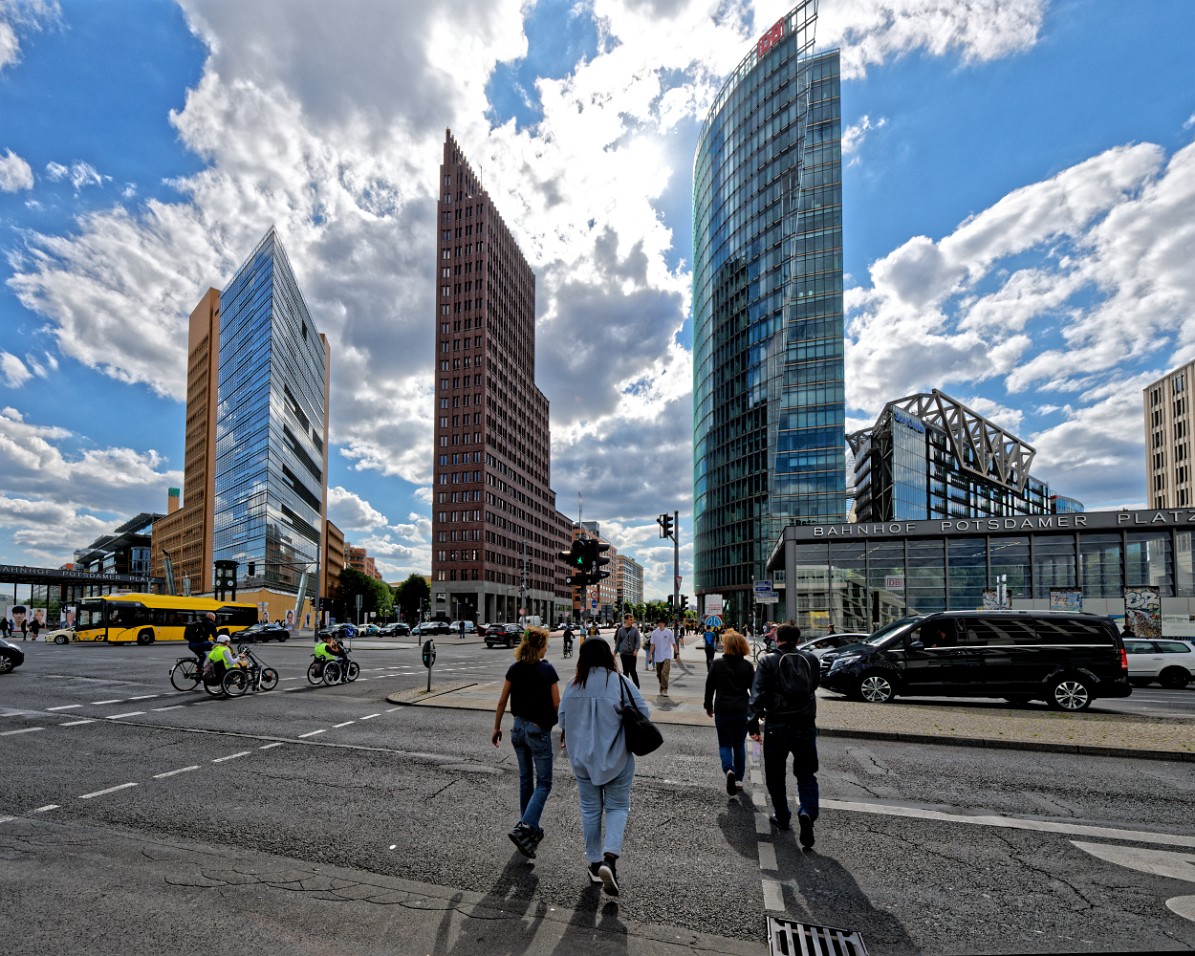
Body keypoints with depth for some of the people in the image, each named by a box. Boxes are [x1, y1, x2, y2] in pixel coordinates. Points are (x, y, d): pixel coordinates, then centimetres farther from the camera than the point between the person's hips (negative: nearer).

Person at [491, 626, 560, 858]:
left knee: (525, 779, 20)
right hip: (539, 731, -6)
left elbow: (502, 701, 3)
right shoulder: (547, 670, -15)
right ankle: (524, 829, -11)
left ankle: (529, 827, 29)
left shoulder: (515, 669, -1)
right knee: (543, 783, 4)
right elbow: (557, 705, -12)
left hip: (519, 728, 6)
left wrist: (496, 728, 14)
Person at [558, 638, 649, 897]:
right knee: (617, 807, 10)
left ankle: (594, 863, 24)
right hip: (616, 759, -3)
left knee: (590, 809, 16)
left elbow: (562, 718, 3)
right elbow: (643, 712, -10)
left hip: (582, 759, 3)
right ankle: (610, 857, -9)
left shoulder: (573, 685, -6)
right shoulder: (621, 683, -14)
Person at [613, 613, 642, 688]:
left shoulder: (635, 630, 2)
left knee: (633, 671, -1)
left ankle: (637, 686, 11)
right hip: (623, 653, 1)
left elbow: (638, 641, -4)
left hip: (633, 653, -1)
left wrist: (636, 650, -20)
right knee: (625, 671, 6)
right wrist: (615, 652, 13)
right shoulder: (621, 630, 6)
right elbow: (618, 642, 13)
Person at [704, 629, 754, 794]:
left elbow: (709, 687, 0)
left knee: (725, 744, 8)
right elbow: (754, 689, 2)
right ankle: (739, 779, 17)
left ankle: (729, 769, -18)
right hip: (742, 711, 2)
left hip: (723, 710, -2)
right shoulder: (747, 666, -1)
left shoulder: (717, 664, -6)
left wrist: (708, 706, 13)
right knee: (739, 745, 16)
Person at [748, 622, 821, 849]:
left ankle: (781, 817, 23)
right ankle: (807, 812, -11)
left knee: (775, 775, 15)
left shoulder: (768, 661, -6)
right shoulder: (810, 659, 3)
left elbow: (757, 694, -13)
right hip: (805, 726, 2)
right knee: (806, 774, 11)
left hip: (777, 726, -2)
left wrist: (753, 723, -14)